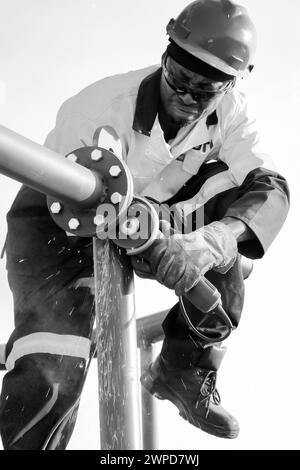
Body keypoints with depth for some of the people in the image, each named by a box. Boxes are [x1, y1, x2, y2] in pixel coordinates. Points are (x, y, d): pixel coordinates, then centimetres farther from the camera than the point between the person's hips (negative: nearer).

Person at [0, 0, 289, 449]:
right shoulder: (103, 105, -29)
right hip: (58, 225, -5)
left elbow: (269, 188, -27)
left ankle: (184, 368, -7)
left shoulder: (228, 112, -17)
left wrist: (207, 242, -46)